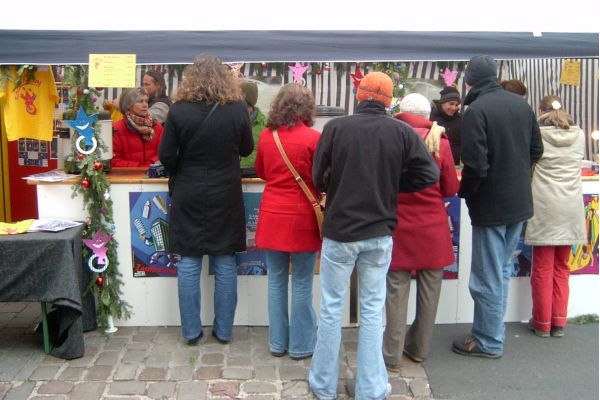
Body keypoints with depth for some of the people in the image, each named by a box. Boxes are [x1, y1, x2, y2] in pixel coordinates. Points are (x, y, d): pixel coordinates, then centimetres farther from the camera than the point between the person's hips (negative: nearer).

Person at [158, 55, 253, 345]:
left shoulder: (178, 111, -10)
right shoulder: (237, 109, -7)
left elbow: (166, 156, -6)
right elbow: (246, 149, 6)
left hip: (188, 196, 0)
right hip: (226, 196, 1)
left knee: (189, 264, 9)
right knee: (225, 265, 10)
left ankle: (191, 331, 16)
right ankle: (223, 330, 18)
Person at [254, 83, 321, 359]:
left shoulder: (266, 135, 1)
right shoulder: (313, 138, -12)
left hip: (272, 217, 4)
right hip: (301, 218, -4)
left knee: (276, 281, 13)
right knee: (302, 284, 7)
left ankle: (277, 342, 23)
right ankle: (300, 345, 18)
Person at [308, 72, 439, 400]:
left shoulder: (335, 127, -9)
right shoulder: (402, 132, -5)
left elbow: (319, 178, -4)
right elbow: (429, 174, -4)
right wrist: (390, 184, 8)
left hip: (339, 230, -1)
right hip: (379, 233, 1)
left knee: (332, 307, 10)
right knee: (372, 309, 11)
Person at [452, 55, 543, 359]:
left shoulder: (476, 110, -18)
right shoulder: (521, 104, 4)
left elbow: (475, 165, -22)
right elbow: (536, 150, 12)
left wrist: (464, 193, -5)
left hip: (491, 206, -7)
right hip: (519, 203, 8)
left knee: (488, 277, 4)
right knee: (501, 271, 18)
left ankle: (489, 342, 15)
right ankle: (486, 331, 30)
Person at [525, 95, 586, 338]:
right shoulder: (579, 135, 6)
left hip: (545, 208, -3)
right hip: (571, 208, 3)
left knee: (543, 268, 5)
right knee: (561, 267, 13)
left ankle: (542, 322, 11)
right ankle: (559, 321, 18)